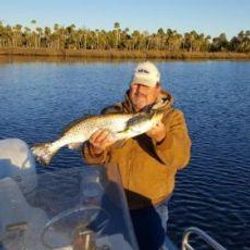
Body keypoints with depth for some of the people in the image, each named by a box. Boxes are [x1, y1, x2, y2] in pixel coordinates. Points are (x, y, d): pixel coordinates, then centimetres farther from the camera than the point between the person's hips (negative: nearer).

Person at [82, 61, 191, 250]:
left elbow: (181, 159, -19)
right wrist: (97, 150, -30)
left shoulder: (172, 117, -8)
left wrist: (162, 138, -38)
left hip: (151, 206, -2)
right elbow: (94, 160, -6)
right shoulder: (112, 113, -4)